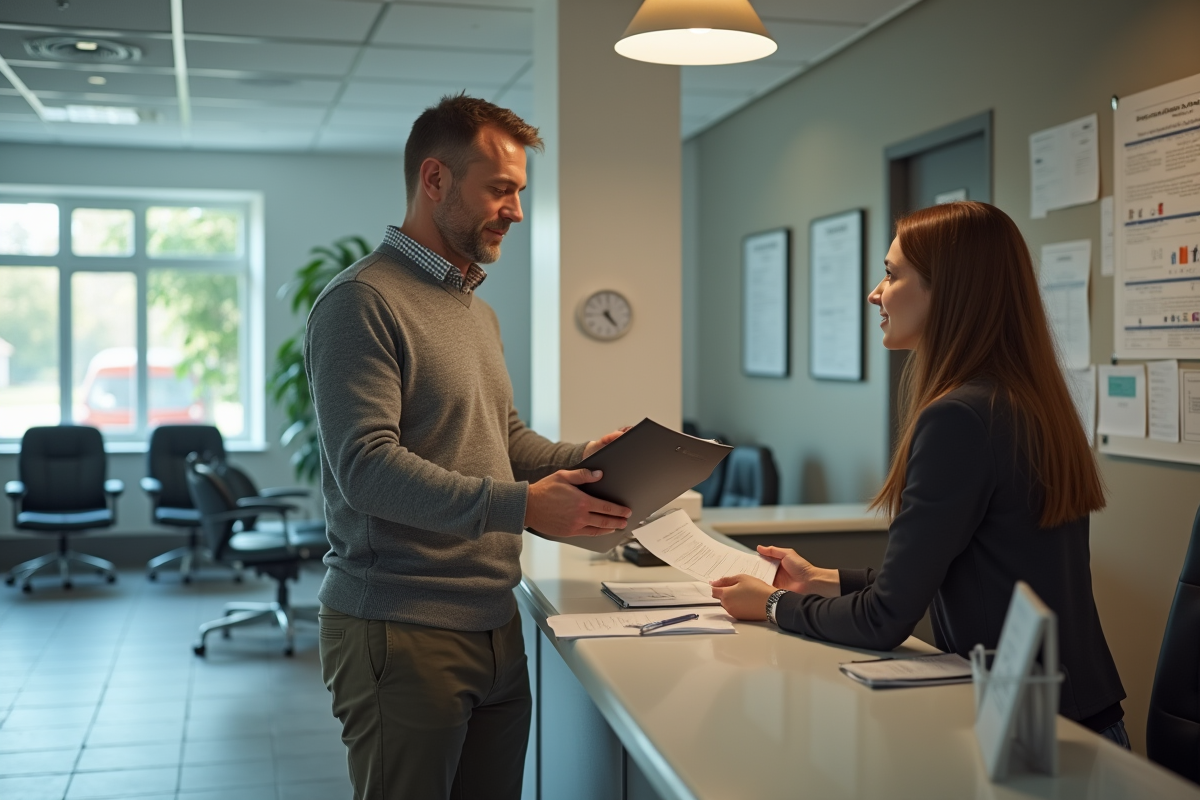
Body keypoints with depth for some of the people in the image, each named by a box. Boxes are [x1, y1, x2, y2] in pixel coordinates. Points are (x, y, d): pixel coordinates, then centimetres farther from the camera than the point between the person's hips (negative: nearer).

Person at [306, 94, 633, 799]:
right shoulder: (362, 302, -12)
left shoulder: (479, 311, 18)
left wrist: (579, 460, 2)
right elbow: (367, 466, -21)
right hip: (401, 634, -8)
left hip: (494, 625, 8)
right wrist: (521, 506, -27)